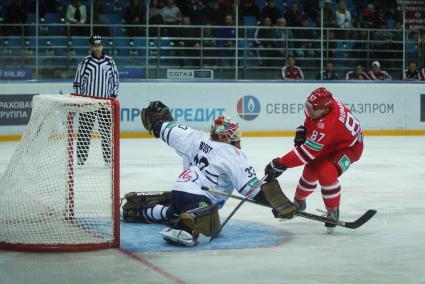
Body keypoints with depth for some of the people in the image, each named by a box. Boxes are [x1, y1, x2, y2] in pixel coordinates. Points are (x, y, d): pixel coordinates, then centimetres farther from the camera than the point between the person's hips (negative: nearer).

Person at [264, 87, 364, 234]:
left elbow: (307, 151, -41)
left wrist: (280, 164, -38)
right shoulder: (326, 102, -19)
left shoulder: (326, 125, -43)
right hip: (330, 143, 8)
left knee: (326, 174, -27)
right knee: (311, 171, 3)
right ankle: (298, 202, 29)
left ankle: (333, 212, -5)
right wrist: (303, 129, -5)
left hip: (349, 147, -8)